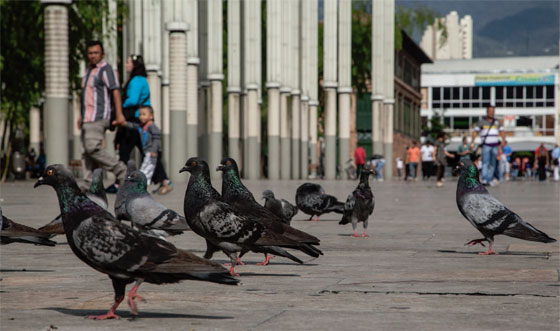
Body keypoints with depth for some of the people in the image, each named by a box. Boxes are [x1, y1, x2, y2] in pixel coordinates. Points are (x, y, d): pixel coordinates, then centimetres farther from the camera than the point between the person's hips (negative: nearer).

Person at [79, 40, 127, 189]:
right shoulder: (89, 71, 21)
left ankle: (120, 170, -10)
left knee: (93, 148, -19)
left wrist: (119, 114, -23)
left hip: (98, 118, -9)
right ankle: (90, 185, 2)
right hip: (88, 119, 9)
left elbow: (115, 91, -15)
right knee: (87, 152, 3)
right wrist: (81, 115, 27)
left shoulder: (106, 69, -7)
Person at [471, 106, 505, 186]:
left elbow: (502, 132, 10)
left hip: (495, 146, 4)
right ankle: (484, 180, -26)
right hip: (486, 145, -4)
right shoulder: (481, 122, 4)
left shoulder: (497, 122, 13)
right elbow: (475, 132, 5)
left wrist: (503, 140, -8)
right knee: (485, 162, -17)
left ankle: (489, 180, 11)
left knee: (492, 164, 5)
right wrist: (472, 143, -4)